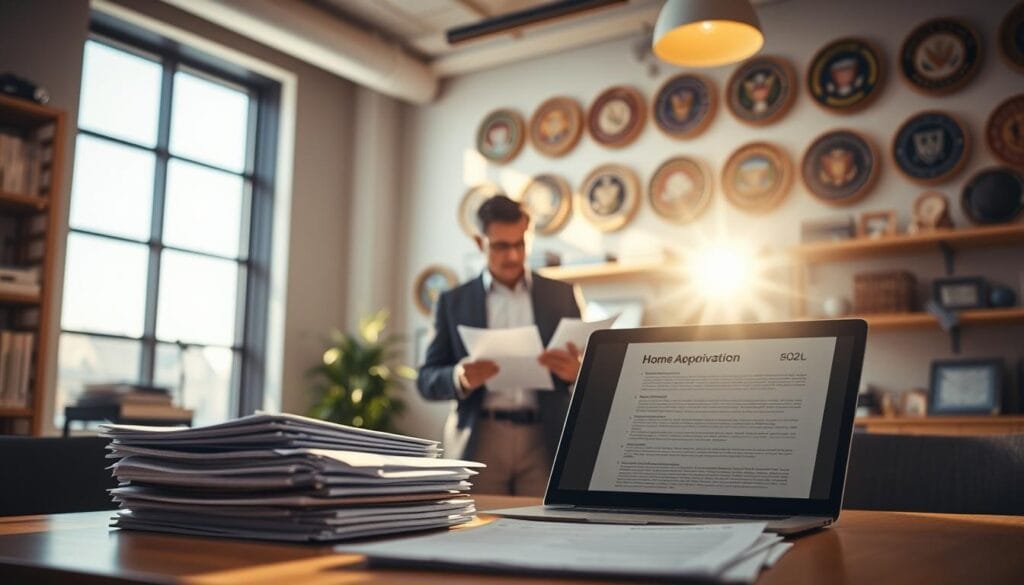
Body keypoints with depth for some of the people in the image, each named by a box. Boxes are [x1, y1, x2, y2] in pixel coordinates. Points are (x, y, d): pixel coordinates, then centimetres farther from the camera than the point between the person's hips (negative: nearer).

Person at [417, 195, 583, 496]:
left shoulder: (561, 294, 10)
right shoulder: (454, 301, 8)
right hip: (480, 440, 0)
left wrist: (575, 370, -14)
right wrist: (460, 378, -16)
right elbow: (426, 380, 6)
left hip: (544, 440, 1)